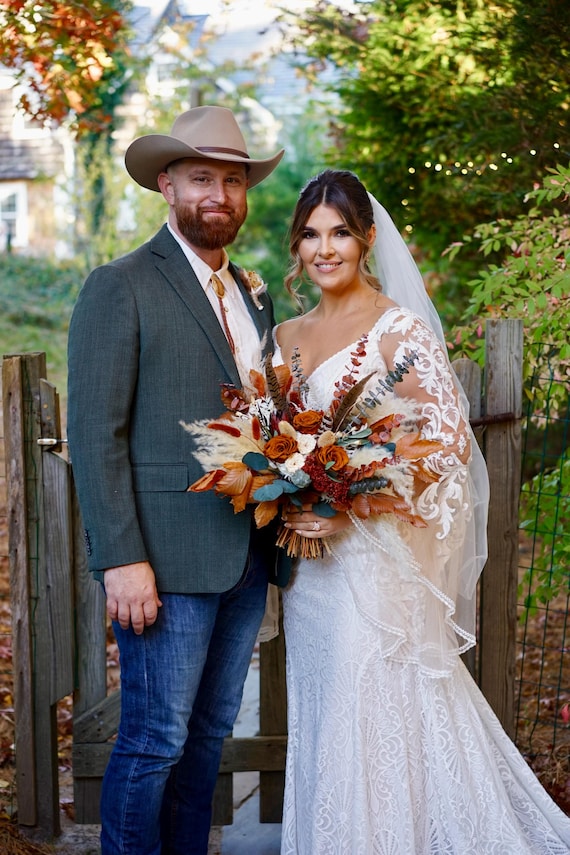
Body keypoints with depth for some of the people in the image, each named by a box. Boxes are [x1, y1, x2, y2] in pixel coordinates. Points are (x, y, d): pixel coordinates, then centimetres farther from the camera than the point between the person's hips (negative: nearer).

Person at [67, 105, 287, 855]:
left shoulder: (254, 296, 15)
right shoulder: (120, 288, -7)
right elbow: (95, 436, -12)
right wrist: (122, 561, -17)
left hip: (245, 559, 7)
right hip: (167, 560, -7)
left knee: (210, 731, 16)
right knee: (154, 738, 0)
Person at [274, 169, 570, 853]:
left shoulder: (400, 330, -10)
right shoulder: (286, 337, 10)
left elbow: (449, 445, -15)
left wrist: (348, 513, -21)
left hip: (375, 560, -6)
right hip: (305, 563, 7)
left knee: (372, 719, -1)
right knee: (317, 723, 15)